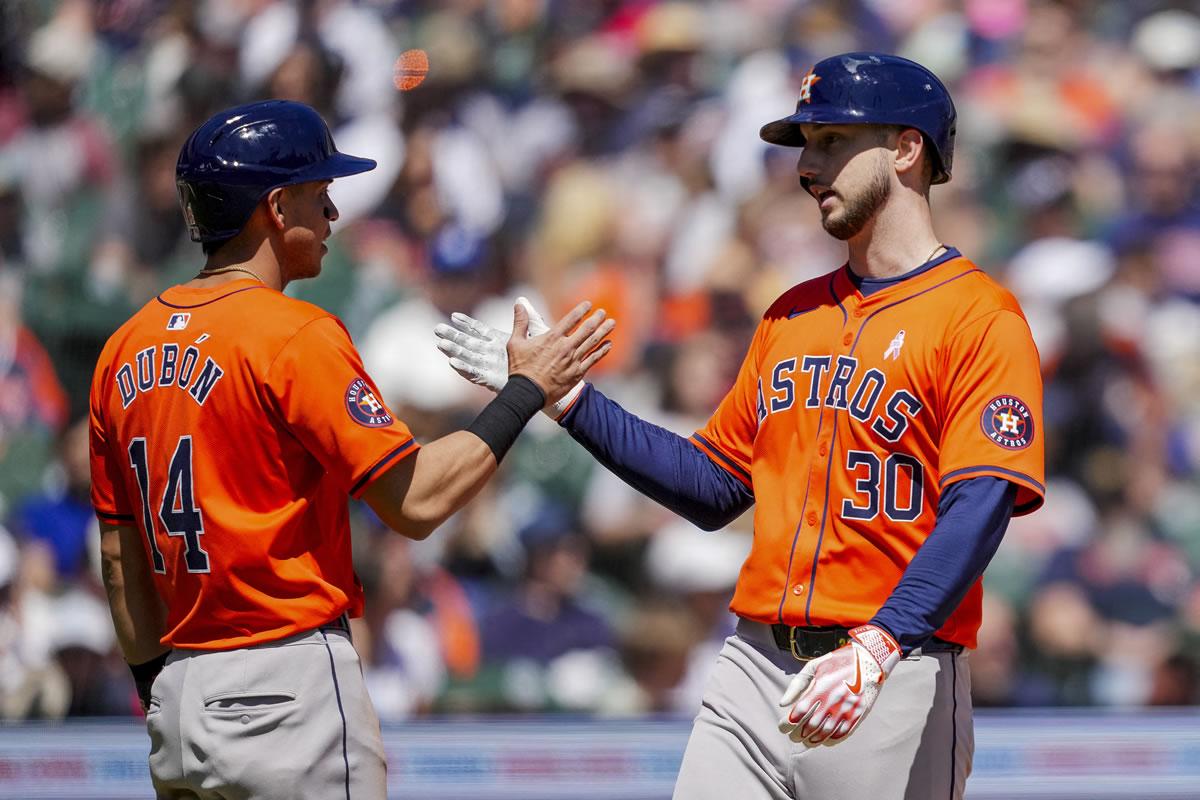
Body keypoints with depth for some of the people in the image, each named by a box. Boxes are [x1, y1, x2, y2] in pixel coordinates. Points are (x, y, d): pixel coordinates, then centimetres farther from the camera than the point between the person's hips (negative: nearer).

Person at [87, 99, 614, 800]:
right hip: (290, 687, -8)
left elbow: (121, 562, 14)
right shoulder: (295, 335, -12)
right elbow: (417, 501, -15)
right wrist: (527, 391, -4)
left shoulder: (126, 349, 11)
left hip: (179, 705, 8)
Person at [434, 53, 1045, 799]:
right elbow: (715, 488, 22)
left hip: (898, 677, -6)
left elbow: (978, 508, -17)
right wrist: (565, 397, 14)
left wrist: (877, 648, -30)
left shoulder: (980, 318, -6)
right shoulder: (793, 315, 18)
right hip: (754, 670, 6)